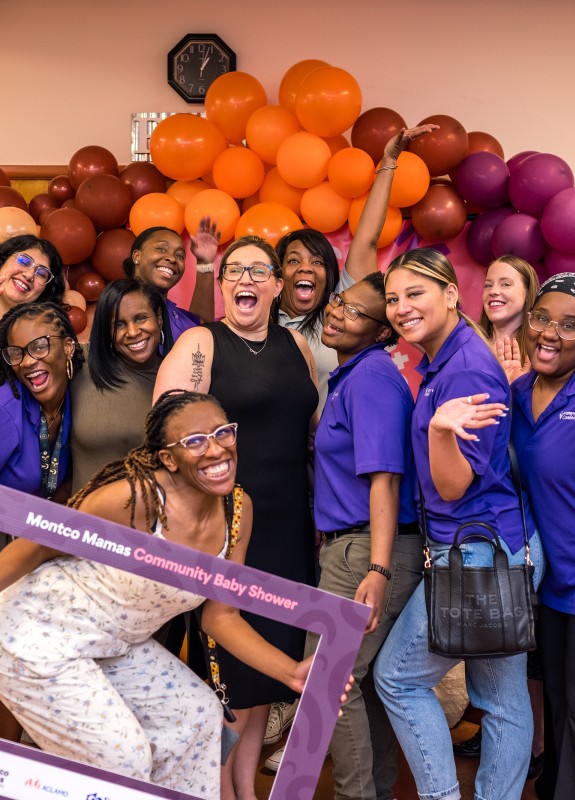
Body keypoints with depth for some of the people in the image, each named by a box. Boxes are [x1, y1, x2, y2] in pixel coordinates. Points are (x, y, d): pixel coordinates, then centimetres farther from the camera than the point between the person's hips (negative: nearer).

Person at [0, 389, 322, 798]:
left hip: (117, 647, 7)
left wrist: (292, 672, -12)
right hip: (38, 638, -7)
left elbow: (220, 615, -3)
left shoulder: (238, 509, -10)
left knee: (198, 713, 9)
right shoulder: (136, 498, -31)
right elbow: (35, 548, -18)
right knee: (123, 759, -6)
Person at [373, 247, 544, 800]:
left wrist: (440, 429, -37)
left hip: (480, 554, -9)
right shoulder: (437, 364, 10)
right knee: (502, 697, 16)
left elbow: (454, 485, -20)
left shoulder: (467, 369, -19)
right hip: (502, 548, 9)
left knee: (396, 677, 5)